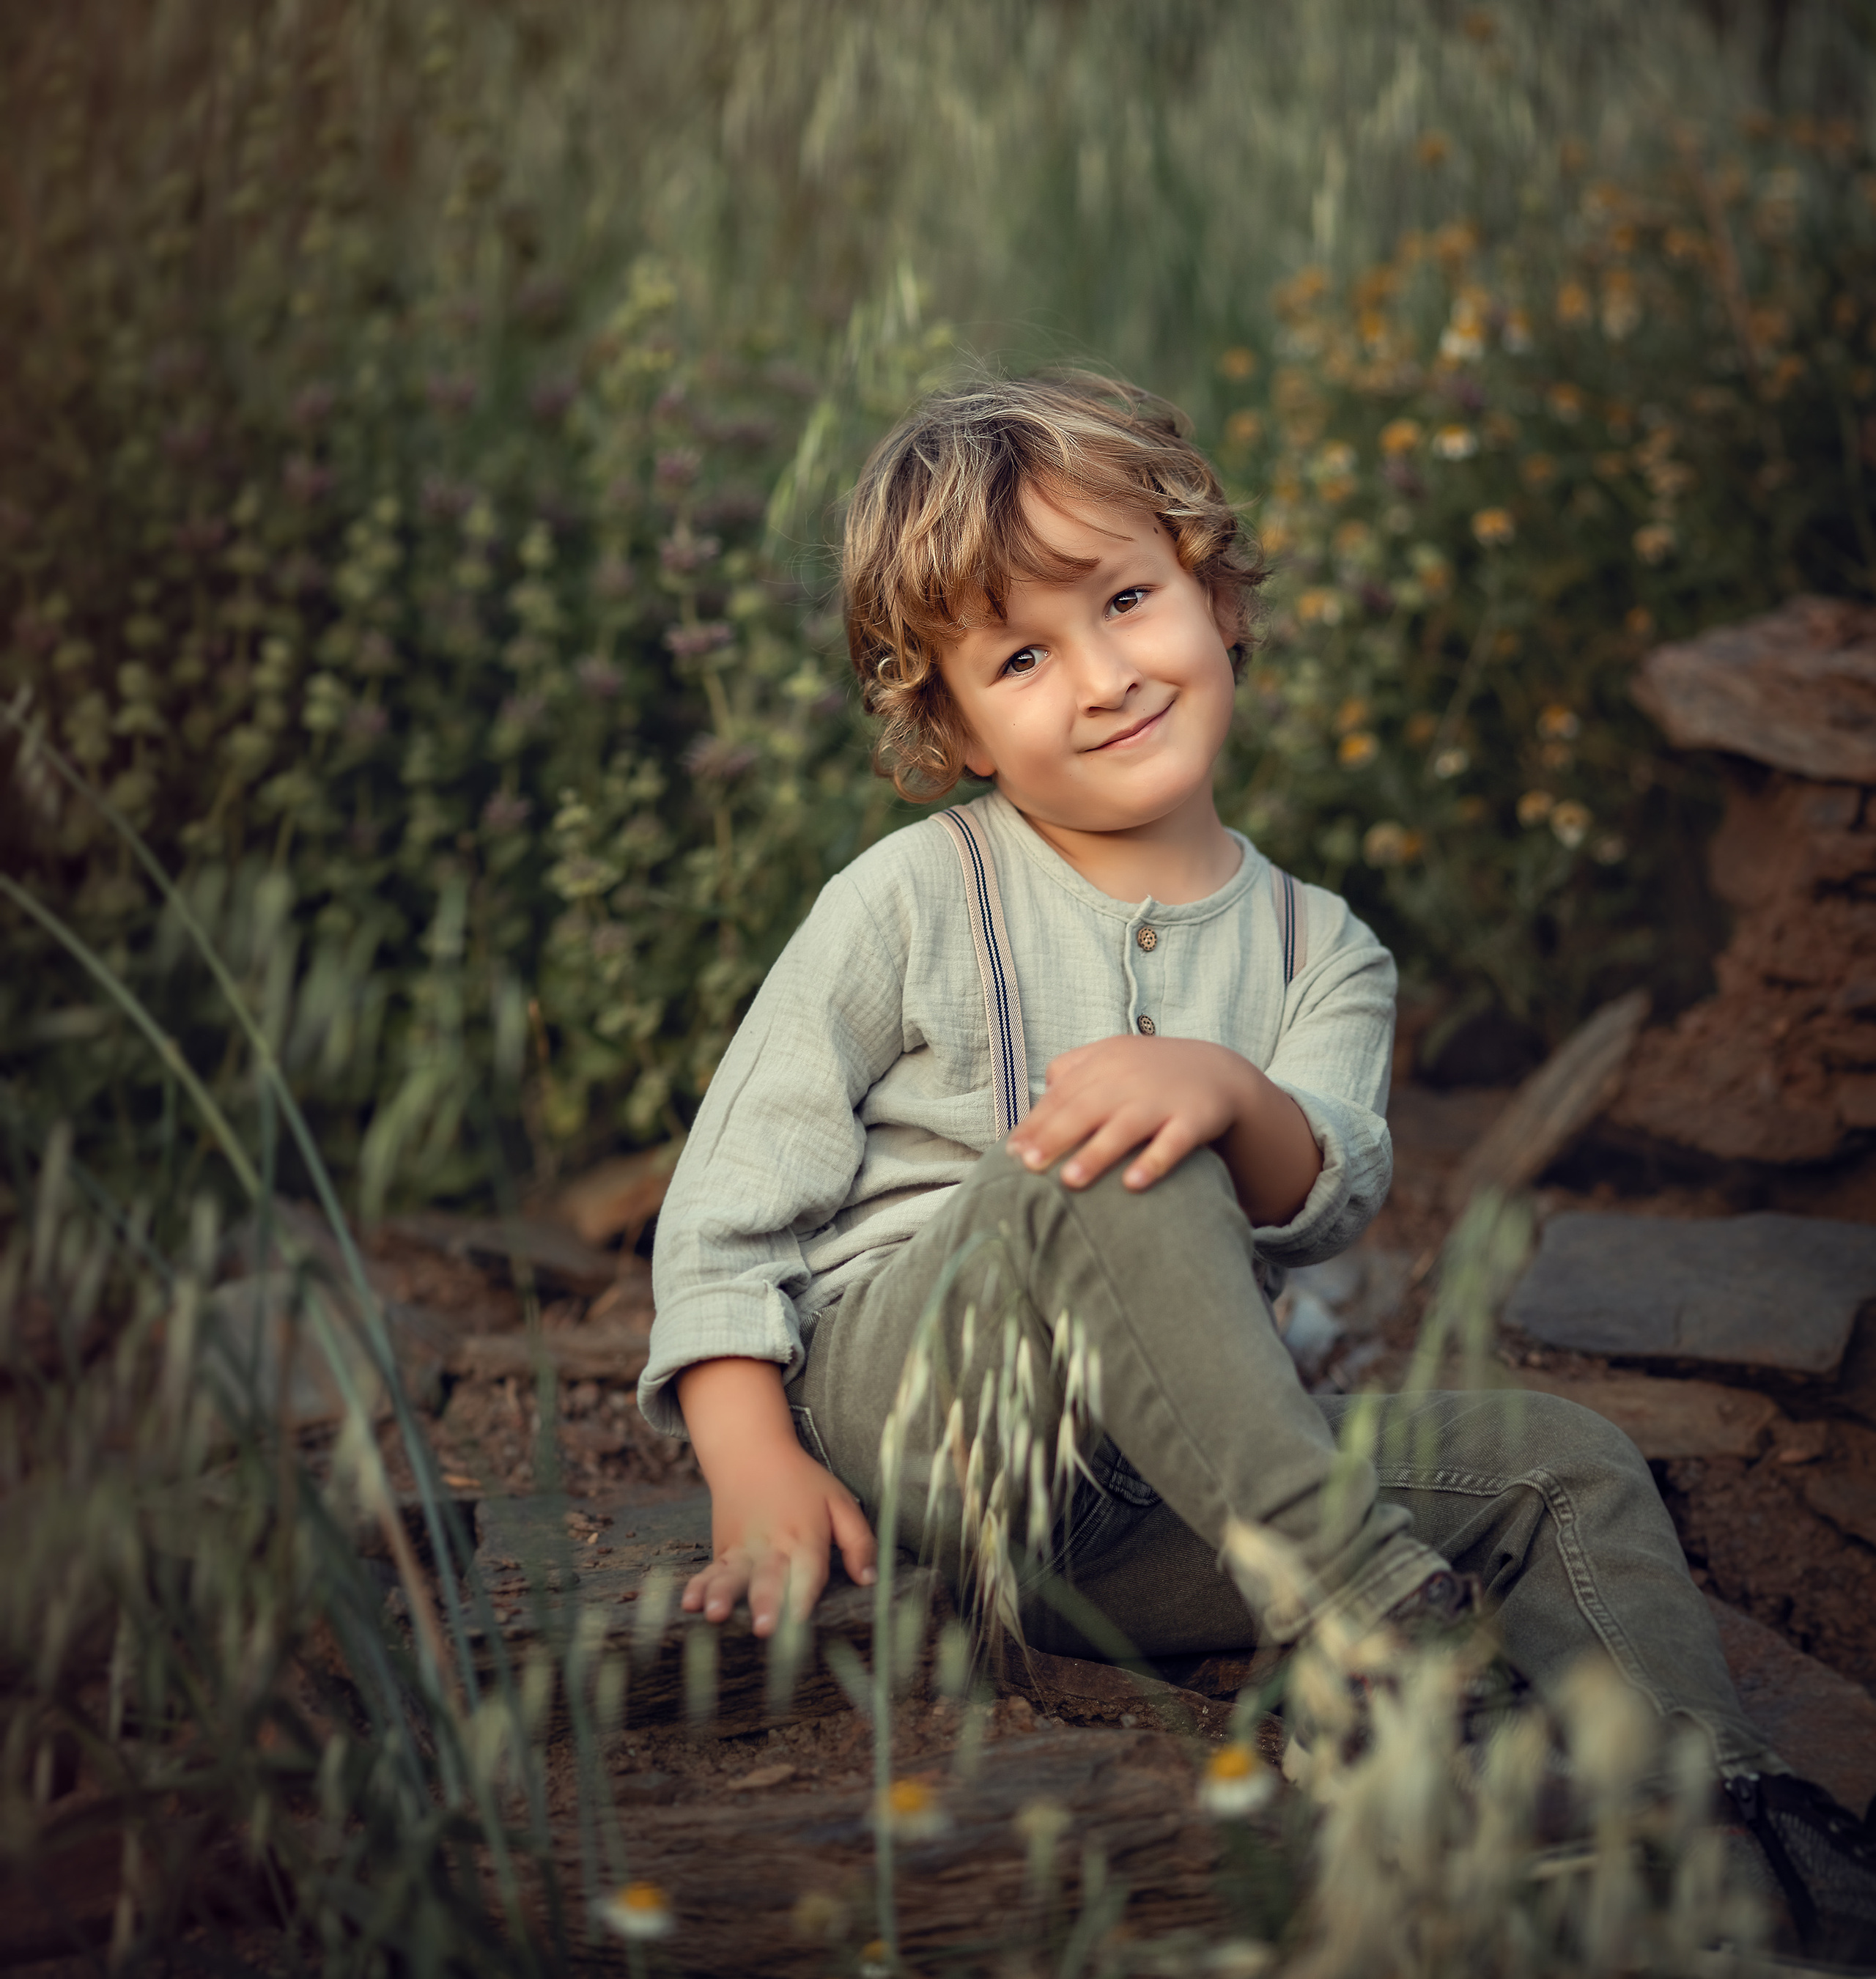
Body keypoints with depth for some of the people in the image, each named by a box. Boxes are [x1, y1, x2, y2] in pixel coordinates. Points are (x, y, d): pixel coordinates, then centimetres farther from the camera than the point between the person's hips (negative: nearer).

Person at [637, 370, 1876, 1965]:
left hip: (1149, 1505, 4)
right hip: (887, 1394, -4)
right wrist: (757, 1473, -13)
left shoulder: (1320, 952, 11)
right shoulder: (915, 904, 1)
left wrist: (1229, 1094, -32)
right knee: (1100, 1181, -34)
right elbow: (730, 1204, 1)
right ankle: (1374, 1614, -38)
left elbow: (1330, 1203, -8)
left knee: (1567, 1466, -11)